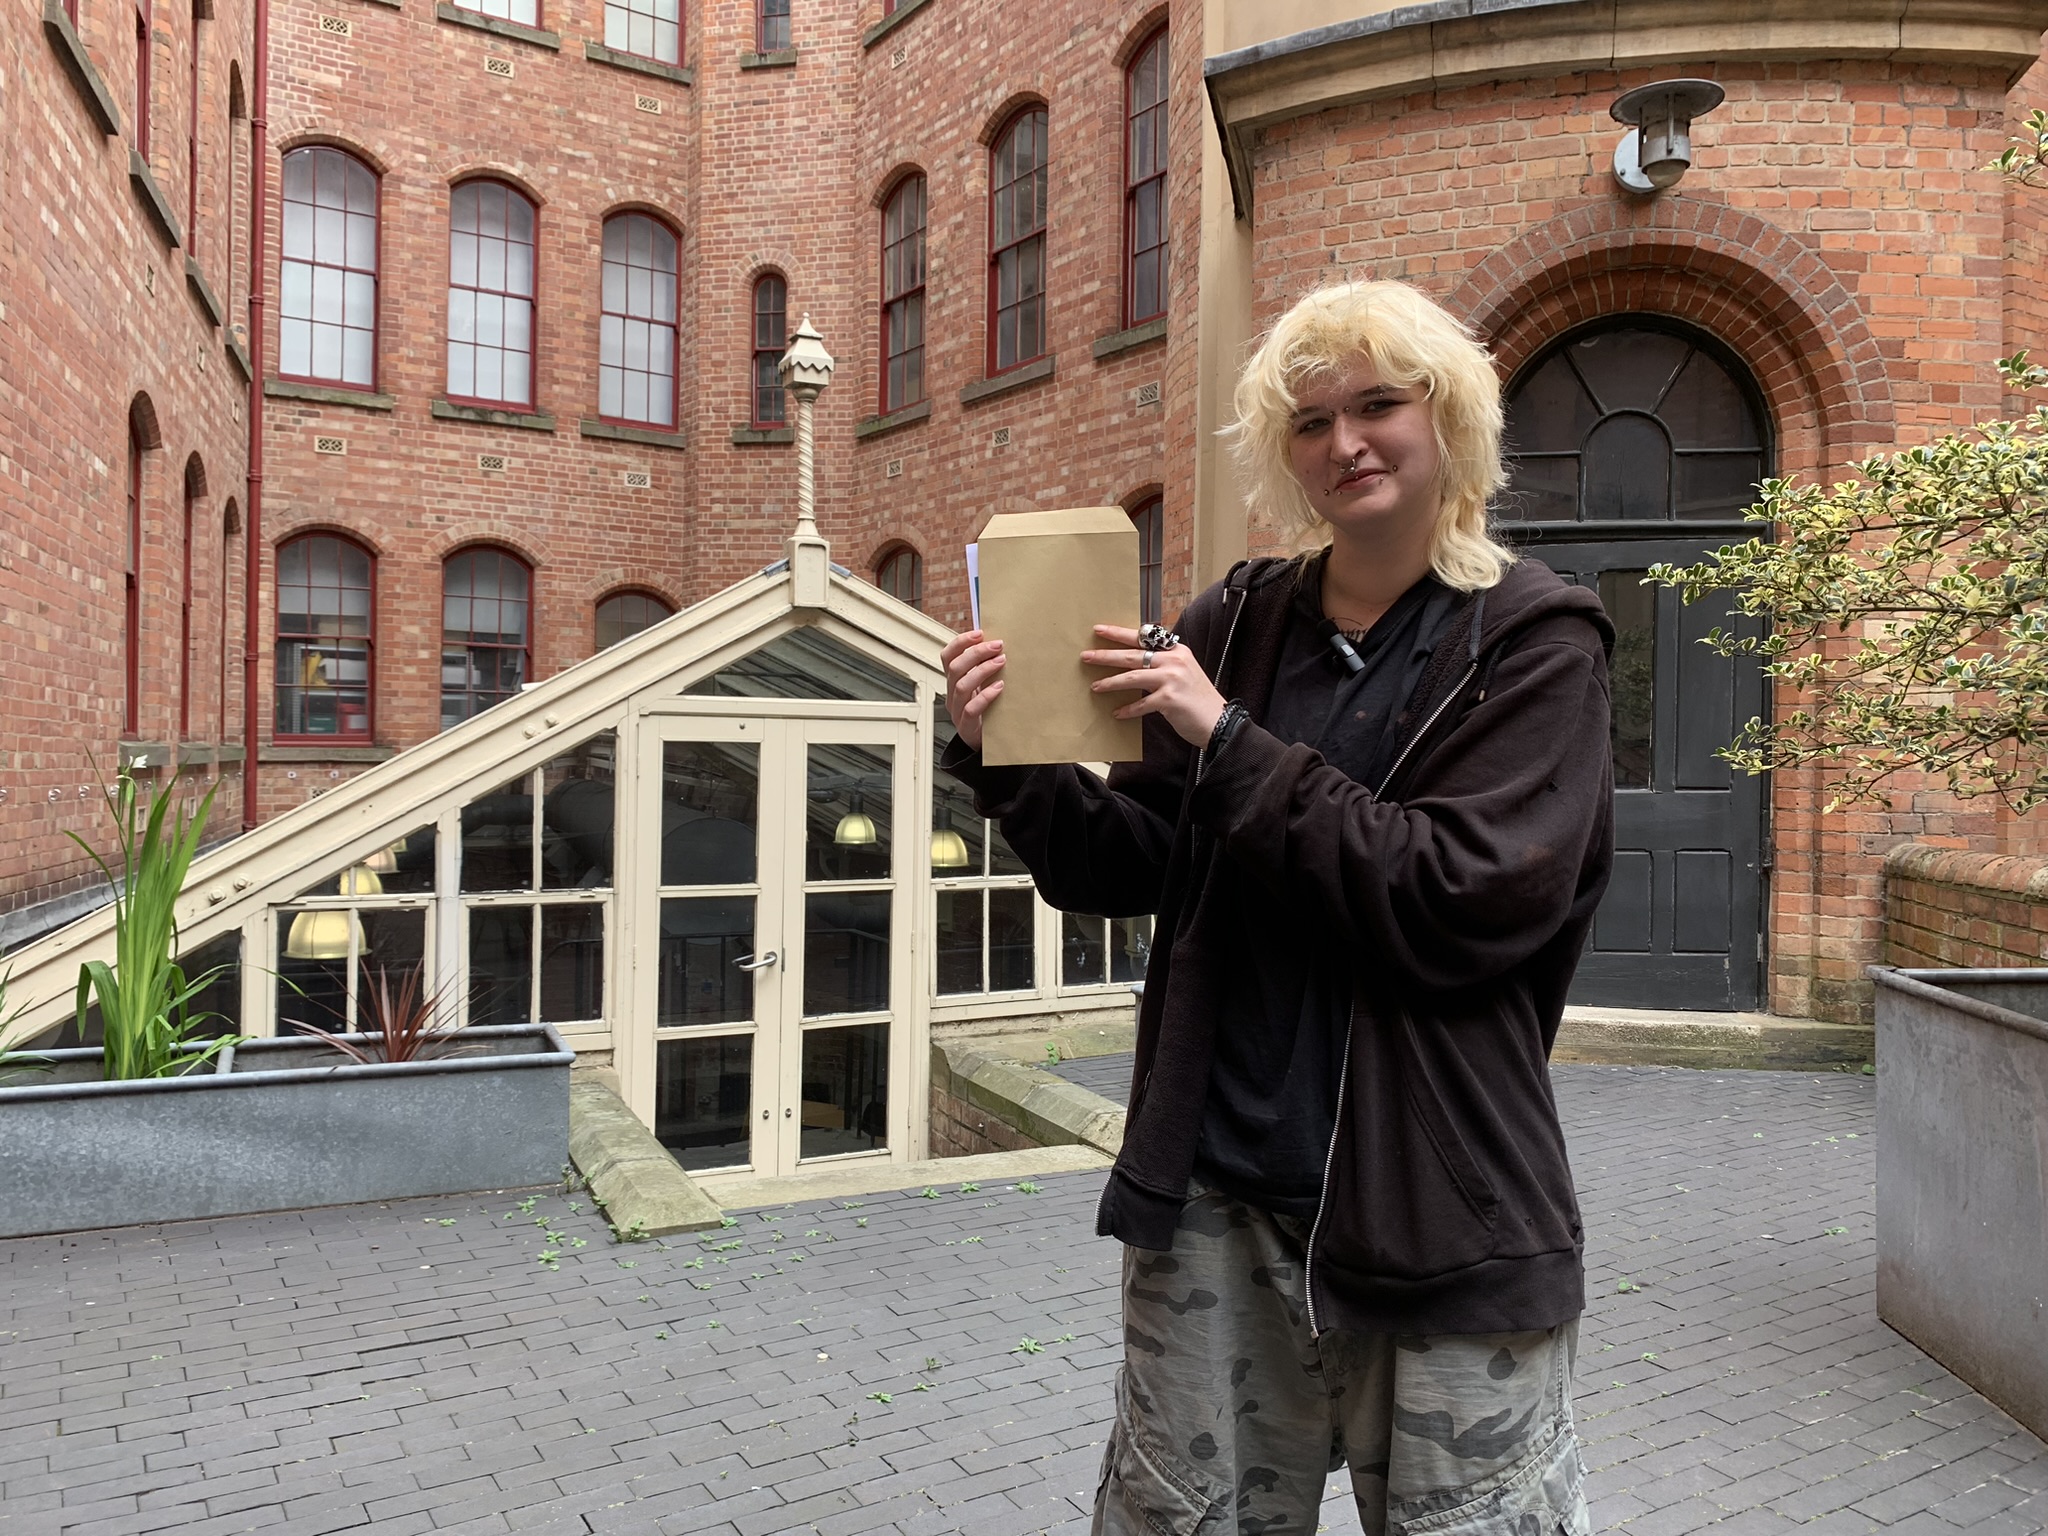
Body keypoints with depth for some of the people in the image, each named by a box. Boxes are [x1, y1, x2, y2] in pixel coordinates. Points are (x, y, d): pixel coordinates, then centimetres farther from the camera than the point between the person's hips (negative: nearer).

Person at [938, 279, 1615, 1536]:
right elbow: (1133, 869, 4)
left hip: (1443, 1220, -3)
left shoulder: (1534, 641, -5)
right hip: (1217, 1196, 4)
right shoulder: (1240, 621, 4)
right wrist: (1013, 762, -13)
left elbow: (1463, 902, -19)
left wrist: (1227, 742, -19)